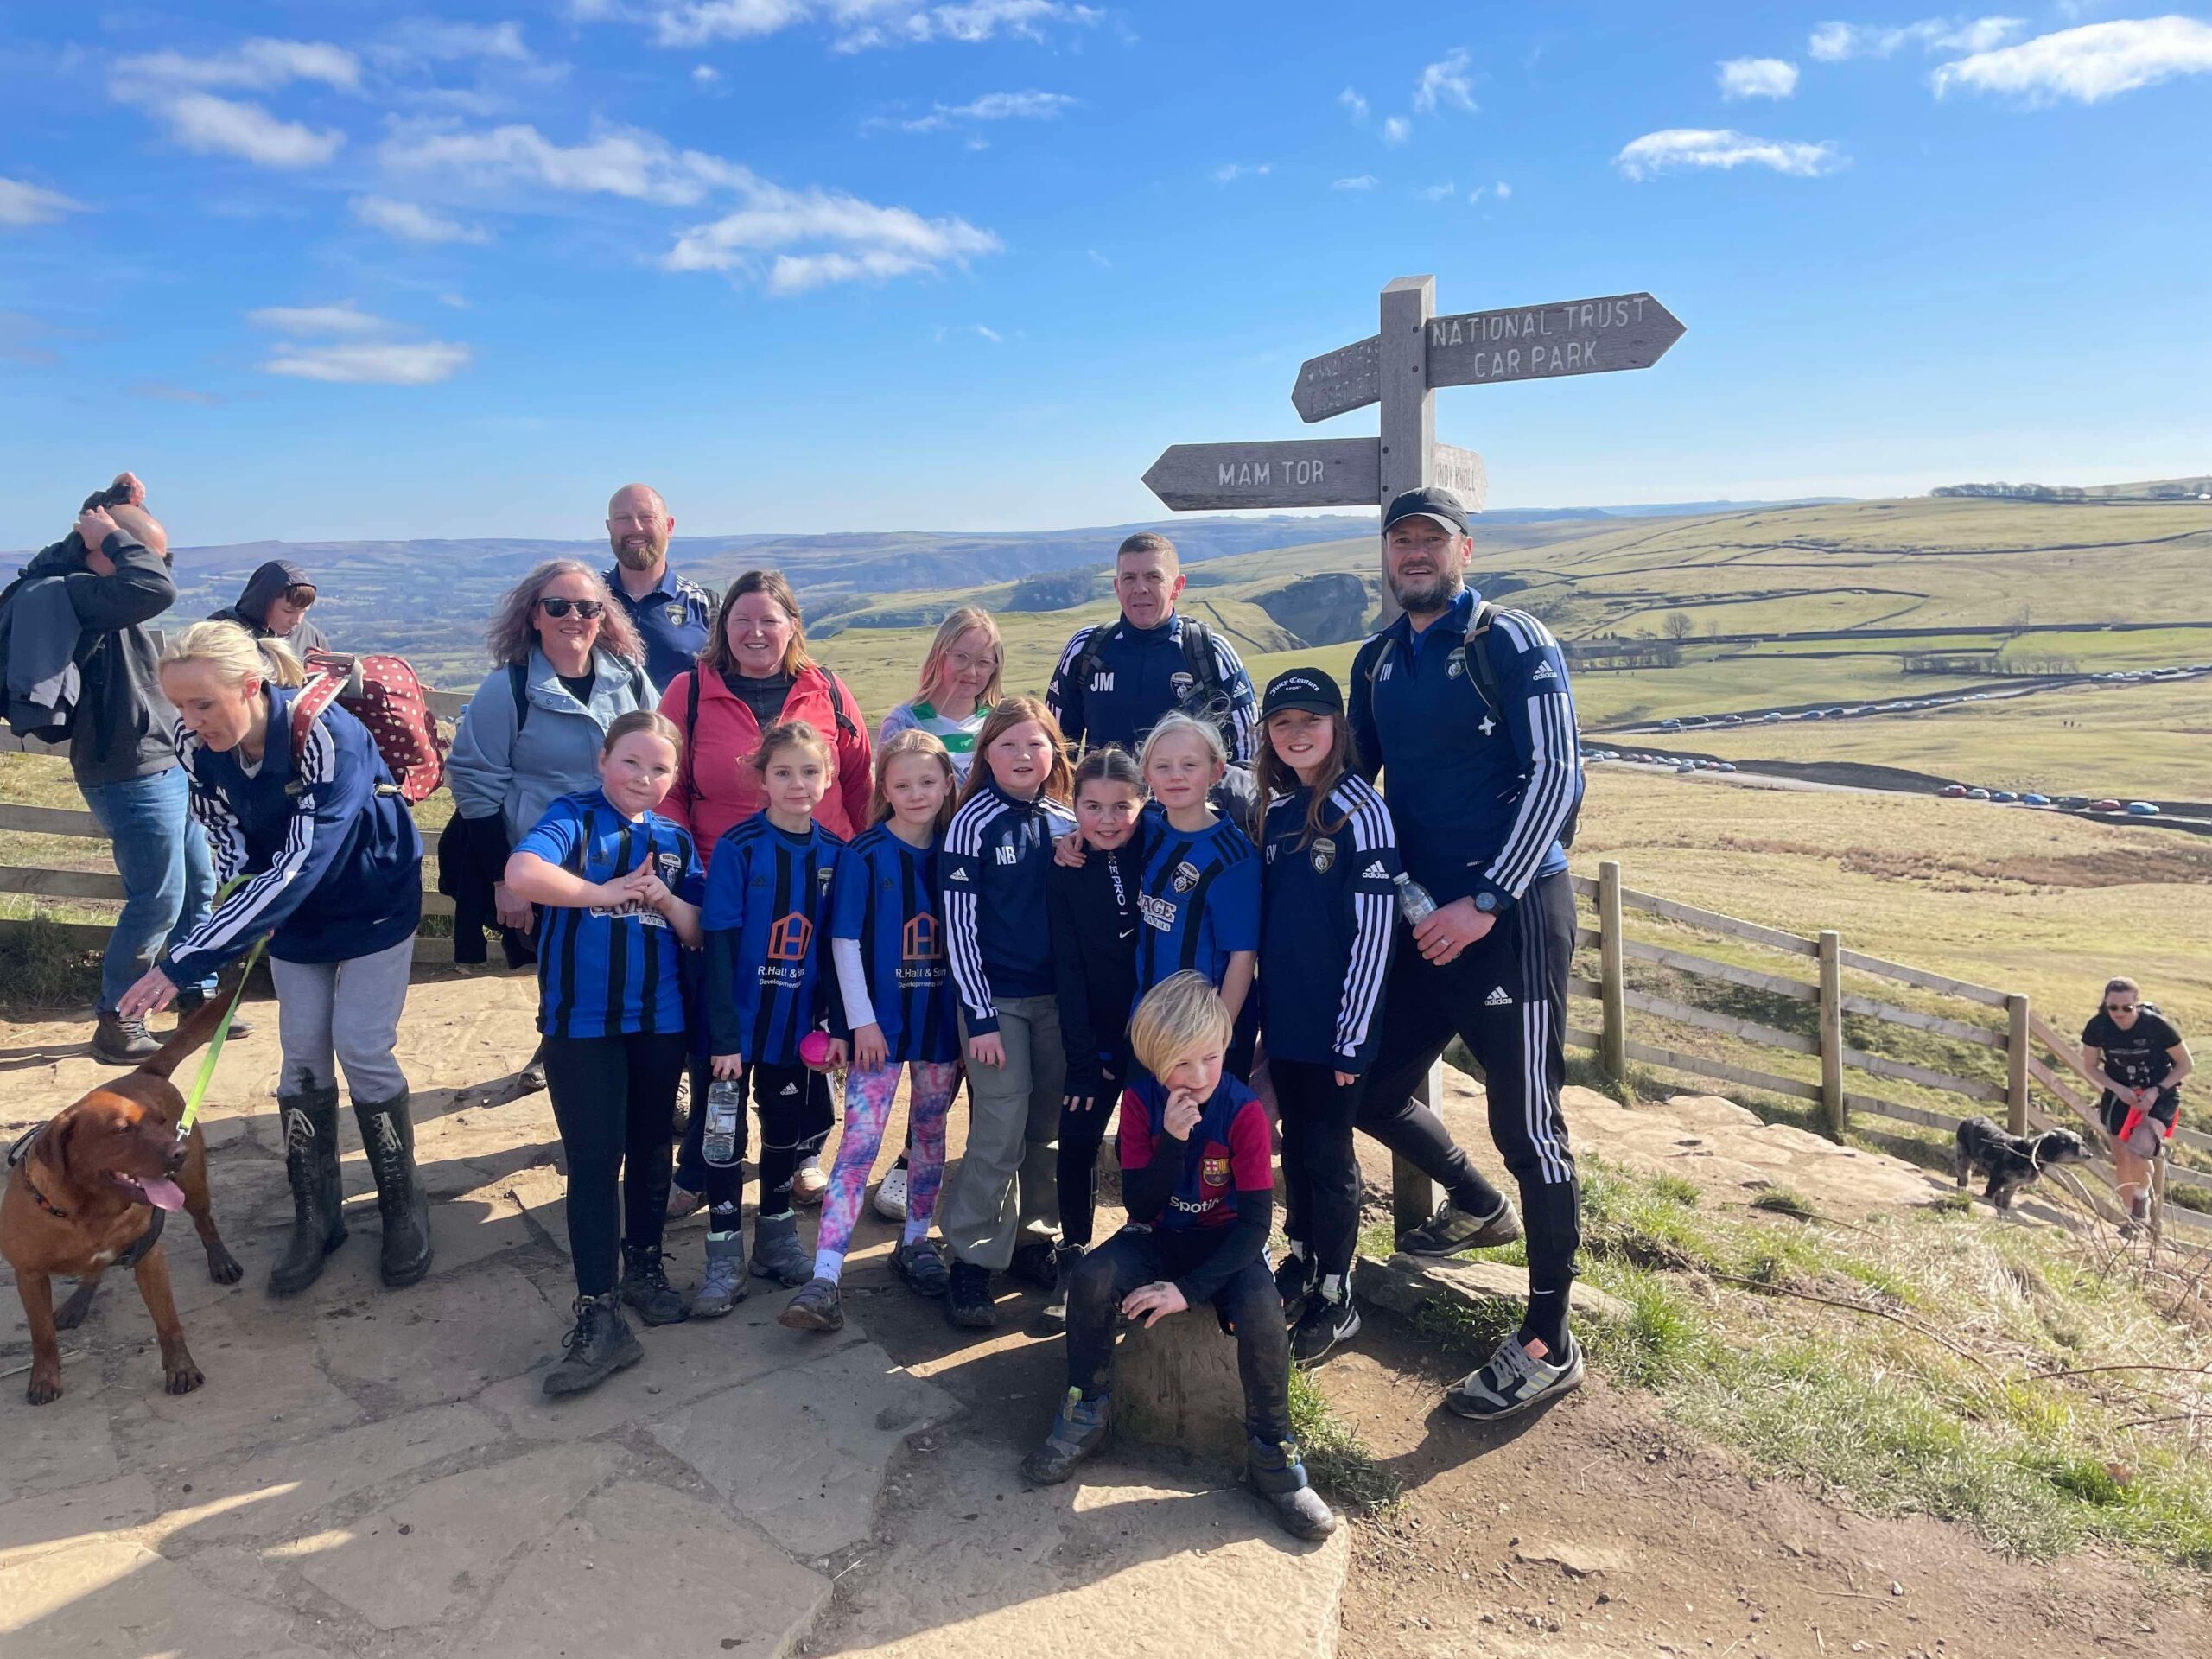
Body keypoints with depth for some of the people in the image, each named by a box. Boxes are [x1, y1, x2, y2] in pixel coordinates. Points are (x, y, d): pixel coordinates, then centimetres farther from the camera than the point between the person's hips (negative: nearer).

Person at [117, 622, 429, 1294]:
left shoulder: (327, 736, -36)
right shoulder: (195, 743, -17)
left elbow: (300, 865, -41)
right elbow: (227, 835, -1)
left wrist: (187, 960, -43)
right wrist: (242, 911, -21)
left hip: (372, 903, -5)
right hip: (292, 910, 5)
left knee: (362, 1050, -5)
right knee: (302, 1056, 5)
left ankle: (404, 1206, 14)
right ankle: (315, 1217, 19)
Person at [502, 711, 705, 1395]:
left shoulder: (677, 841, 8)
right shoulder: (574, 818, -5)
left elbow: (699, 934, 6)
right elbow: (521, 872, -25)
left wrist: (666, 900, -12)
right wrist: (601, 893, -30)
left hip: (659, 1020, 4)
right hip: (581, 1023, -4)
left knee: (650, 1148, 16)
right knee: (594, 1161, -2)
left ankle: (644, 1263, 36)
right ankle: (598, 1316, 4)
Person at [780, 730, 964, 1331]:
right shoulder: (863, 854, -6)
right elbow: (845, 940, -7)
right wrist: (862, 1020, -11)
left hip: (941, 1019, 3)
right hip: (880, 1021, -3)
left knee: (931, 1131, 14)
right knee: (860, 1140, -7)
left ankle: (915, 1243, 32)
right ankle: (824, 1279, -8)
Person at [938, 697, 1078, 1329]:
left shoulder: (1068, 822, 4)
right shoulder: (974, 822, -8)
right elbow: (959, 924, -10)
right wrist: (980, 1016, -13)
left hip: (1057, 997, 4)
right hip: (996, 997, -4)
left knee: (1049, 1132, 11)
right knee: (1000, 1136, -6)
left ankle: (1031, 1240, 28)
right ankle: (971, 1260, 8)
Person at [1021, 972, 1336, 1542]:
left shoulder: (1244, 1111, -18)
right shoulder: (1141, 1100, -12)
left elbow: (1256, 1220, -19)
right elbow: (1140, 1207, -14)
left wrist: (1190, 1289, -27)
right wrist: (1172, 1139, -30)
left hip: (1228, 1243, -2)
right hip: (1159, 1236, 2)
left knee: (1261, 1314, -32)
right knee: (1092, 1278, -28)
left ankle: (1271, 1455, -10)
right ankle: (1087, 1411, -5)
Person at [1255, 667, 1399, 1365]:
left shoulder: (1360, 811, -14)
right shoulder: (1277, 811, 6)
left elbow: (1373, 933, -16)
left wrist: (1353, 1035, -16)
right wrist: (1262, 1004, 10)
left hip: (1335, 1021, -6)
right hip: (1283, 1017, 6)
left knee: (1329, 1153, 5)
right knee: (1296, 1142, 17)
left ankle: (1335, 1299, 19)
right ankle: (1299, 1262, 33)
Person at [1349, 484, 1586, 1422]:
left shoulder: (1514, 645, -7)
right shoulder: (1377, 662, 12)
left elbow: (1555, 776, -15)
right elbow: (1350, 775, 20)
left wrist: (1485, 902, -21)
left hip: (1511, 915, -7)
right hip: (1421, 915, 7)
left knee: (1526, 1123, -3)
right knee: (1372, 1093, 14)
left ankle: (1549, 1345, 12)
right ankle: (1478, 1208, 43)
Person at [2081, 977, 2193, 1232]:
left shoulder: (2157, 1025, -24)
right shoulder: (2098, 1026, -17)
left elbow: (2186, 1064, -9)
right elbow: (2091, 1065, 0)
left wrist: (2157, 1090, -19)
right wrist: (2118, 1089, -14)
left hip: (2159, 1096, -3)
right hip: (2120, 1095, 3)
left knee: (2137, 1151, -24)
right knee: (2122, 1160, 11)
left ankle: (2143, 1195, 8)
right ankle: (2132, 1218, 33)